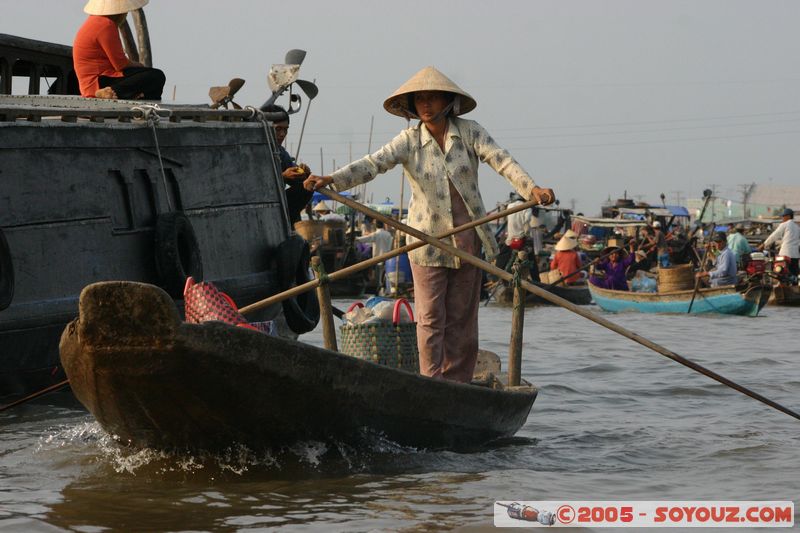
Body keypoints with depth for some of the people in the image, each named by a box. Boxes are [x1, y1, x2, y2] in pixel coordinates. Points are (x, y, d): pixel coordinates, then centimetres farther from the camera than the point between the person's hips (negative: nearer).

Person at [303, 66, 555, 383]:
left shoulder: (469, 132, -1)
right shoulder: (409, 141, -3)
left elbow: (501, 160, -12)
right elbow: (373, 164, -14)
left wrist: (531, 188, -29)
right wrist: (332, 179, -31)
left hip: (468, 237, 1)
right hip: (428, 238, -1)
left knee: (461, 317, 6)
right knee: (430, 318, -4)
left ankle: (456, 386, 13)